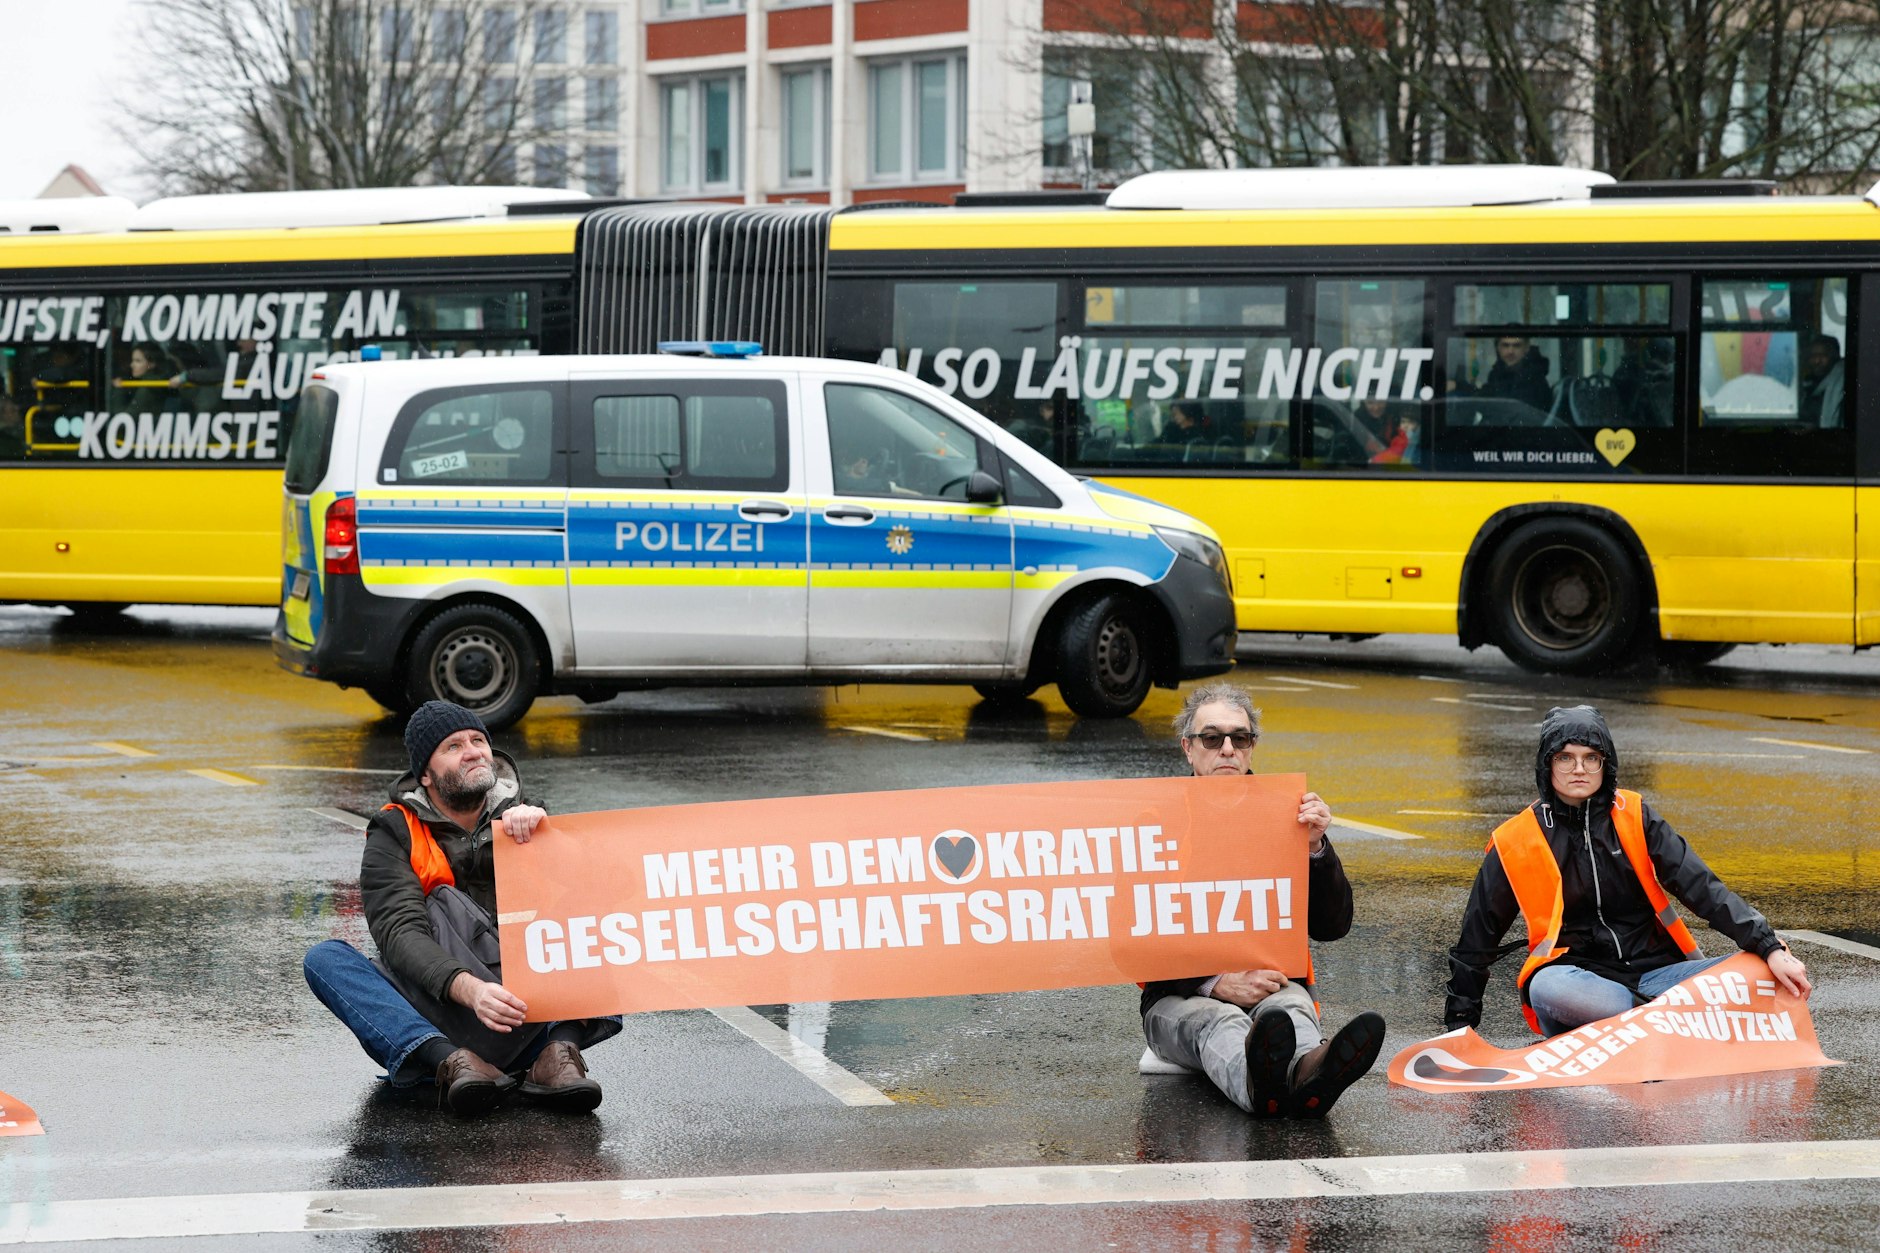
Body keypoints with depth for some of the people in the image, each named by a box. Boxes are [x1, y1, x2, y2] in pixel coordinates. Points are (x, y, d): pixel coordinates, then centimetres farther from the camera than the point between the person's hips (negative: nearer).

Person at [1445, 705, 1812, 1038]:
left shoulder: (1633, 816, 6)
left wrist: (1769, 948, -13)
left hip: (1654, 970, 2)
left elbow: (1700, 886, -1)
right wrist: (1460, 1024, 8)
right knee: (1546, 989, -40)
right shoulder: (1515, 842, 1)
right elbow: (1477, 937, 10)